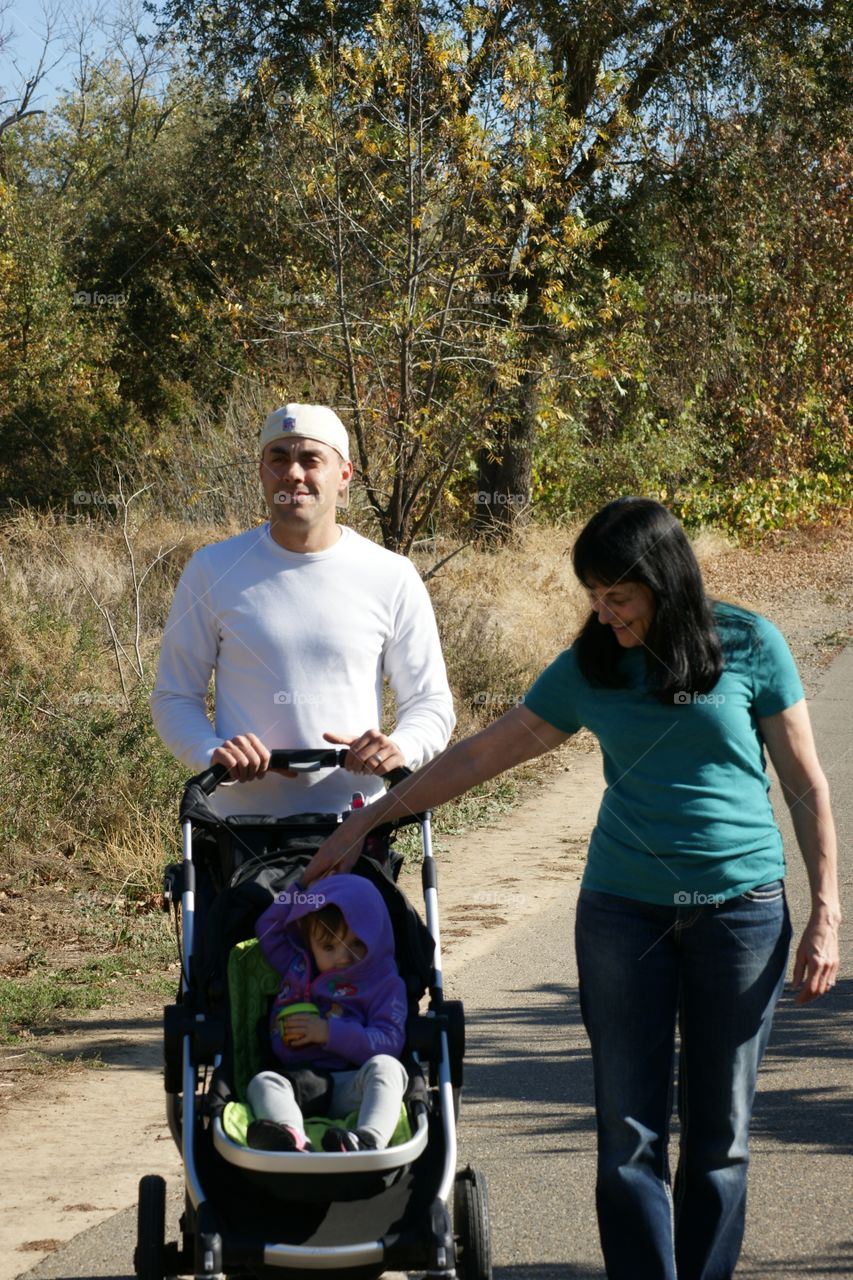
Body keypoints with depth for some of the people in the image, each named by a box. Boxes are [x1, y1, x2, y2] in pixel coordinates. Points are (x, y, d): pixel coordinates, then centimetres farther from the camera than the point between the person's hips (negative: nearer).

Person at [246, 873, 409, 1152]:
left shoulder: (385, 985, 11)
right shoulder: (297, 967, 26)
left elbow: (389, 1043, -2)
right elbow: (267, 927, 37)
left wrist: (329, 1032, -9)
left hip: (350, 1090, -3)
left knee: (385, 1066, -32)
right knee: (263, 1082, -27)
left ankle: (368, 1140, -61)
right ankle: (291, 1139, -62)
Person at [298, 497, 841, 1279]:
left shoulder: (750, 648, -3)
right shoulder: (589, 671, 4)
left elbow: (805, 783, 2)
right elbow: (479, 757, 11)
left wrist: (826, 913, -3)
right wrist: (367, 821, 12)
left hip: (742, 910, -2)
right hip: (625, 910, 2)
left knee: (721, 1133, 3)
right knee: (631, 1134, -3)